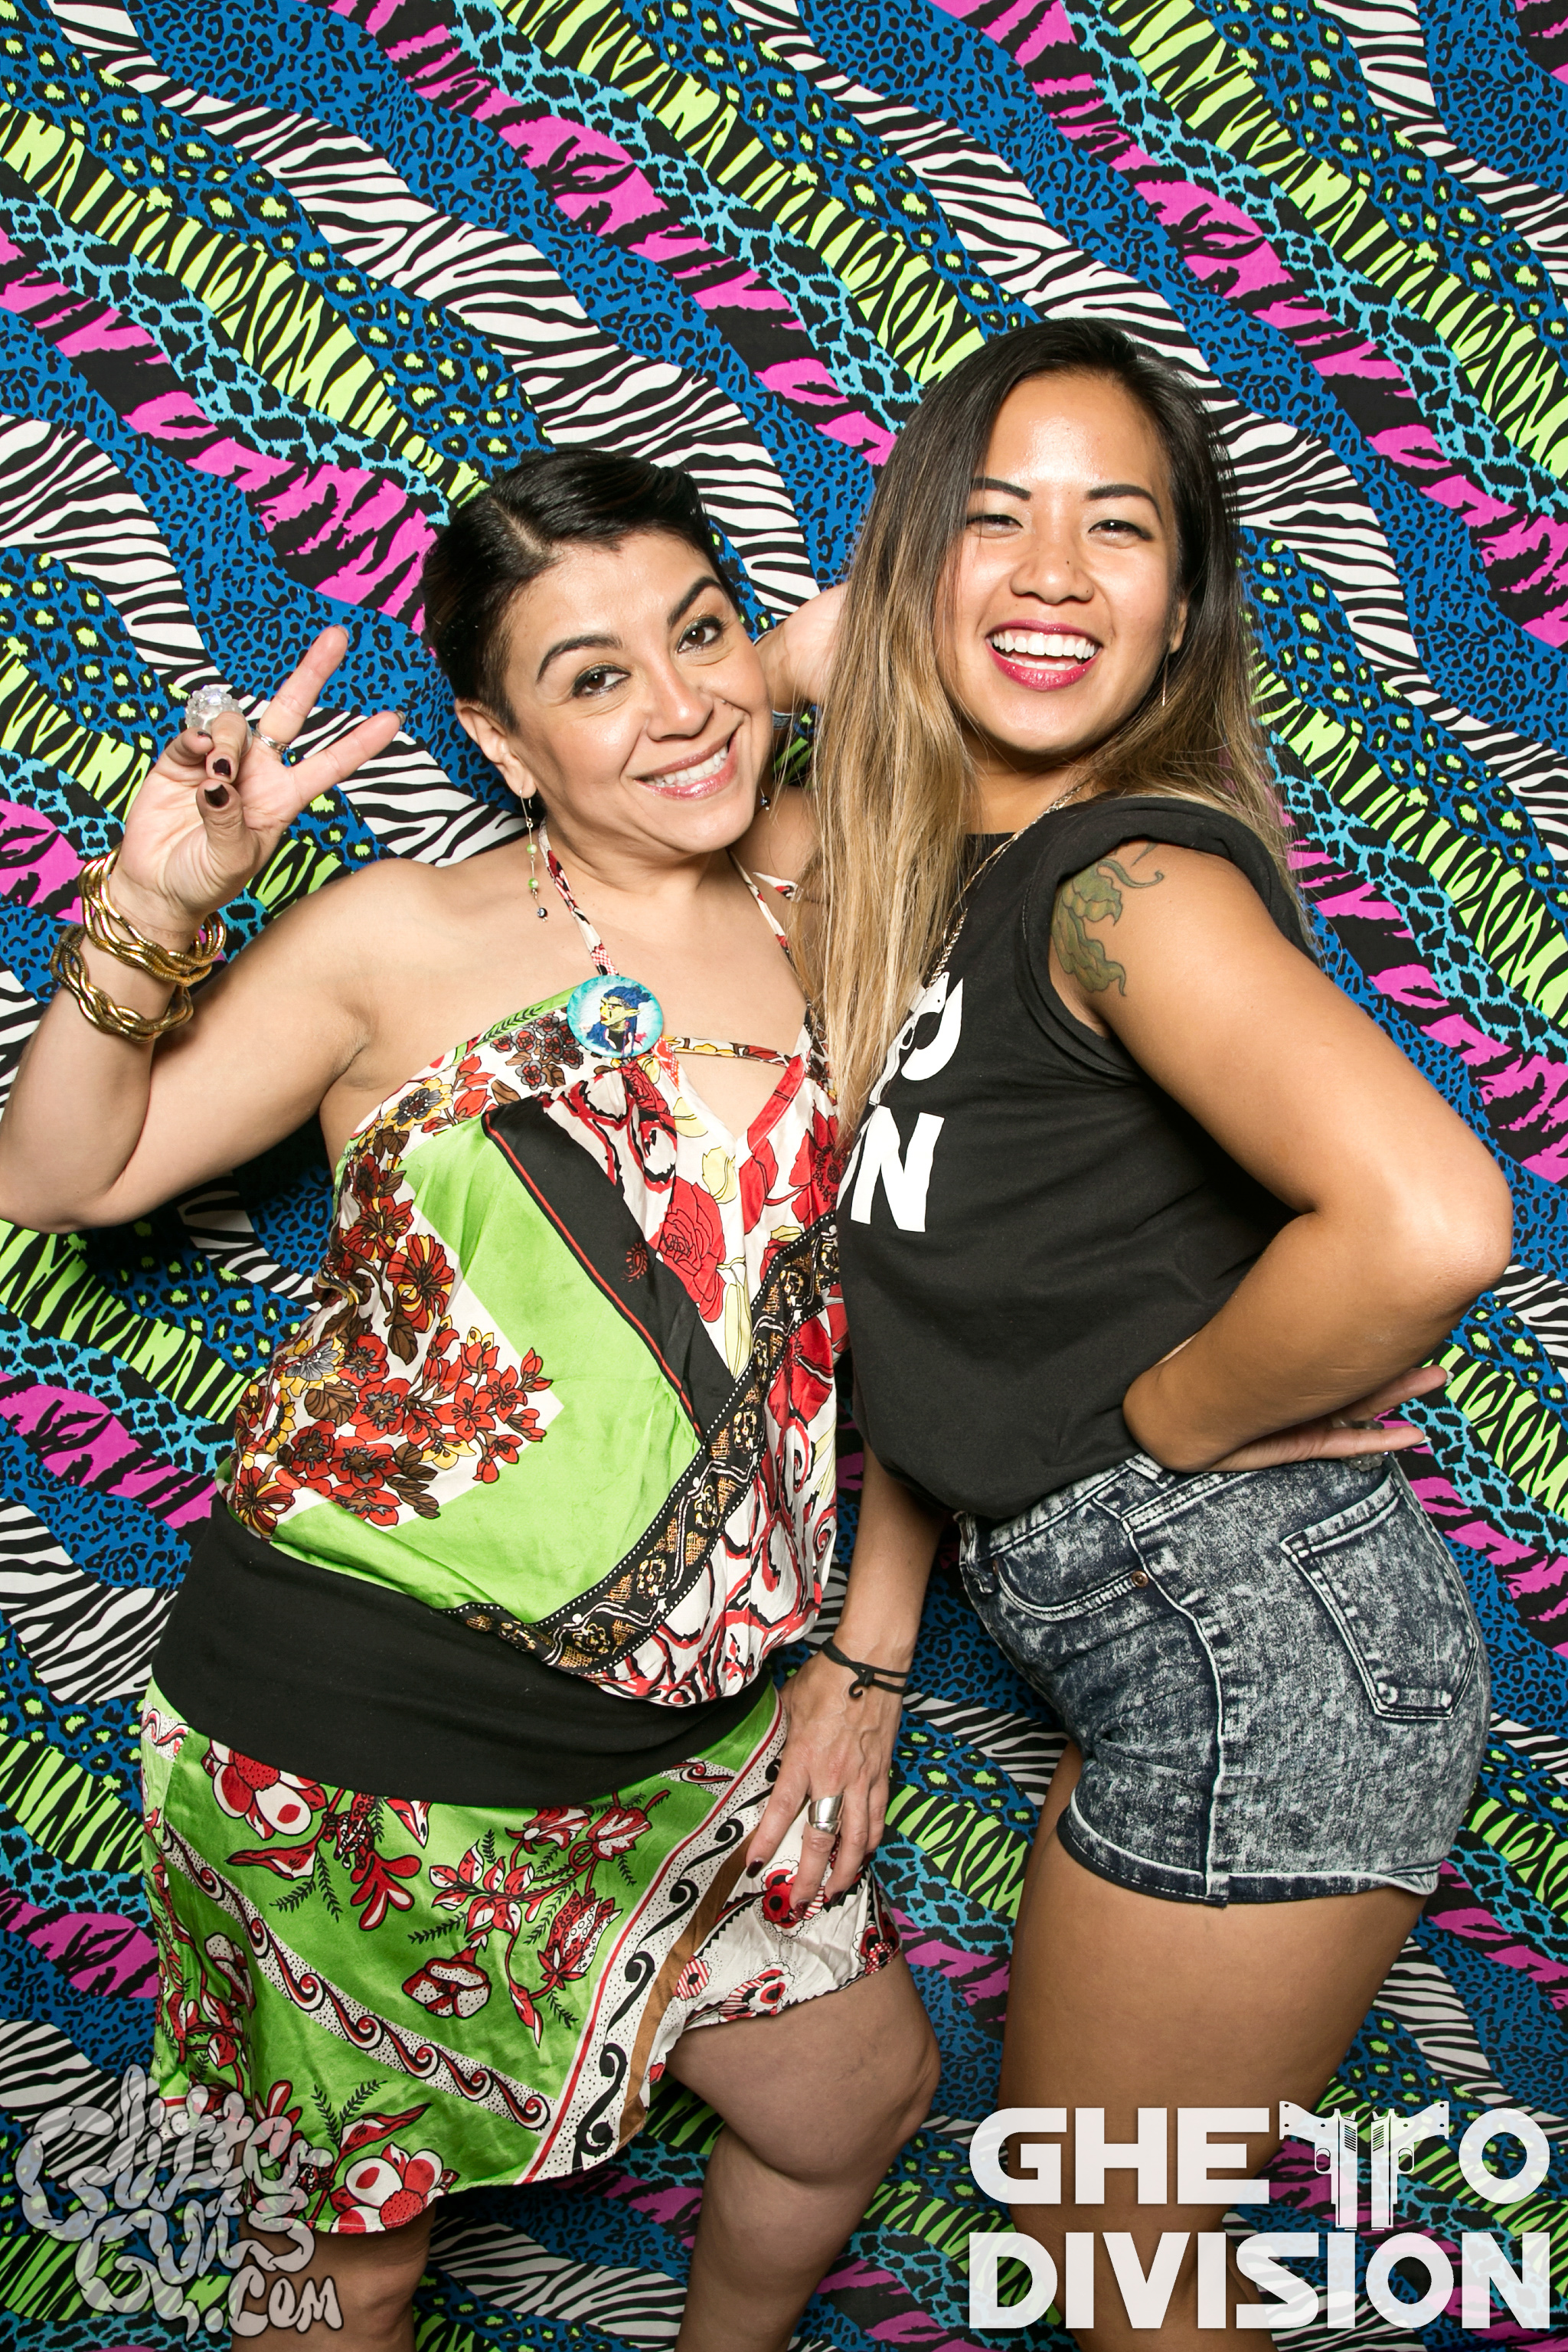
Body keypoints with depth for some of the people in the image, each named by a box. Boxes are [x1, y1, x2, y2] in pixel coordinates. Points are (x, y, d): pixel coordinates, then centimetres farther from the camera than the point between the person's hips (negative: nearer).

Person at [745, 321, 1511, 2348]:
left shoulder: (1134, 874, -19)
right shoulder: (930, 883, 7)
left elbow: (1430, 1226, -36)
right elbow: (948, 1316, 11)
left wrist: (1169, 1416, -19)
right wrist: (865, 1654, 10)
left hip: (1261, 1643, -8)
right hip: (1175, 1648, 8)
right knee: (1080, 2187, 28)